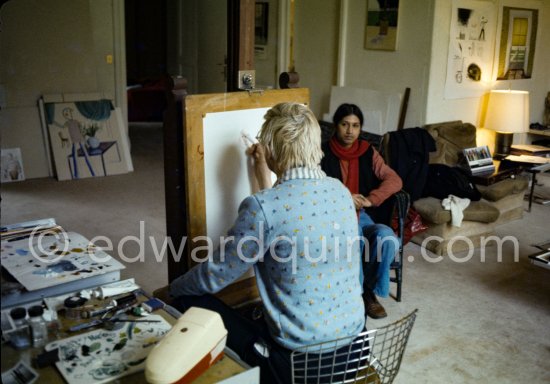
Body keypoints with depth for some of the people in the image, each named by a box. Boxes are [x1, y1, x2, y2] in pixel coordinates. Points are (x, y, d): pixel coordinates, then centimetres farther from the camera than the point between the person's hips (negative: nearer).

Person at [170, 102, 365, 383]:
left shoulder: (262, 207, -21)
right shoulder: (341, 192, 0)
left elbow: (214, 276, -9)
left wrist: (173, 288, 9)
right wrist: (264, 178, 20)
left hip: (295, 360, -7)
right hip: (352, 339, 7)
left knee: (188, 300, 9)